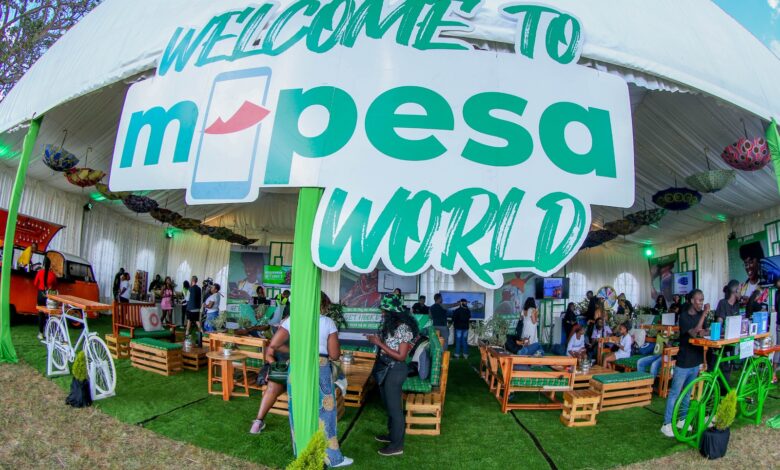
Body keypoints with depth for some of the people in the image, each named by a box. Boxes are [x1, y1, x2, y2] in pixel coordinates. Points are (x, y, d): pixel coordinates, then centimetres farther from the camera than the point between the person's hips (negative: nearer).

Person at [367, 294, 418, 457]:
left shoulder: (403, 328, -22)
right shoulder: (389, 324, 4)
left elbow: (401, 356, -23)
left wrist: (380, 344, -23)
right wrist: (375, 339, -3)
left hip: (395, 370, -9)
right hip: (385, 368, 9)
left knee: (394, 407, 3)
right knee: (388, 405, 22)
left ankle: (397, 445, 16)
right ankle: (392, 435, 40)